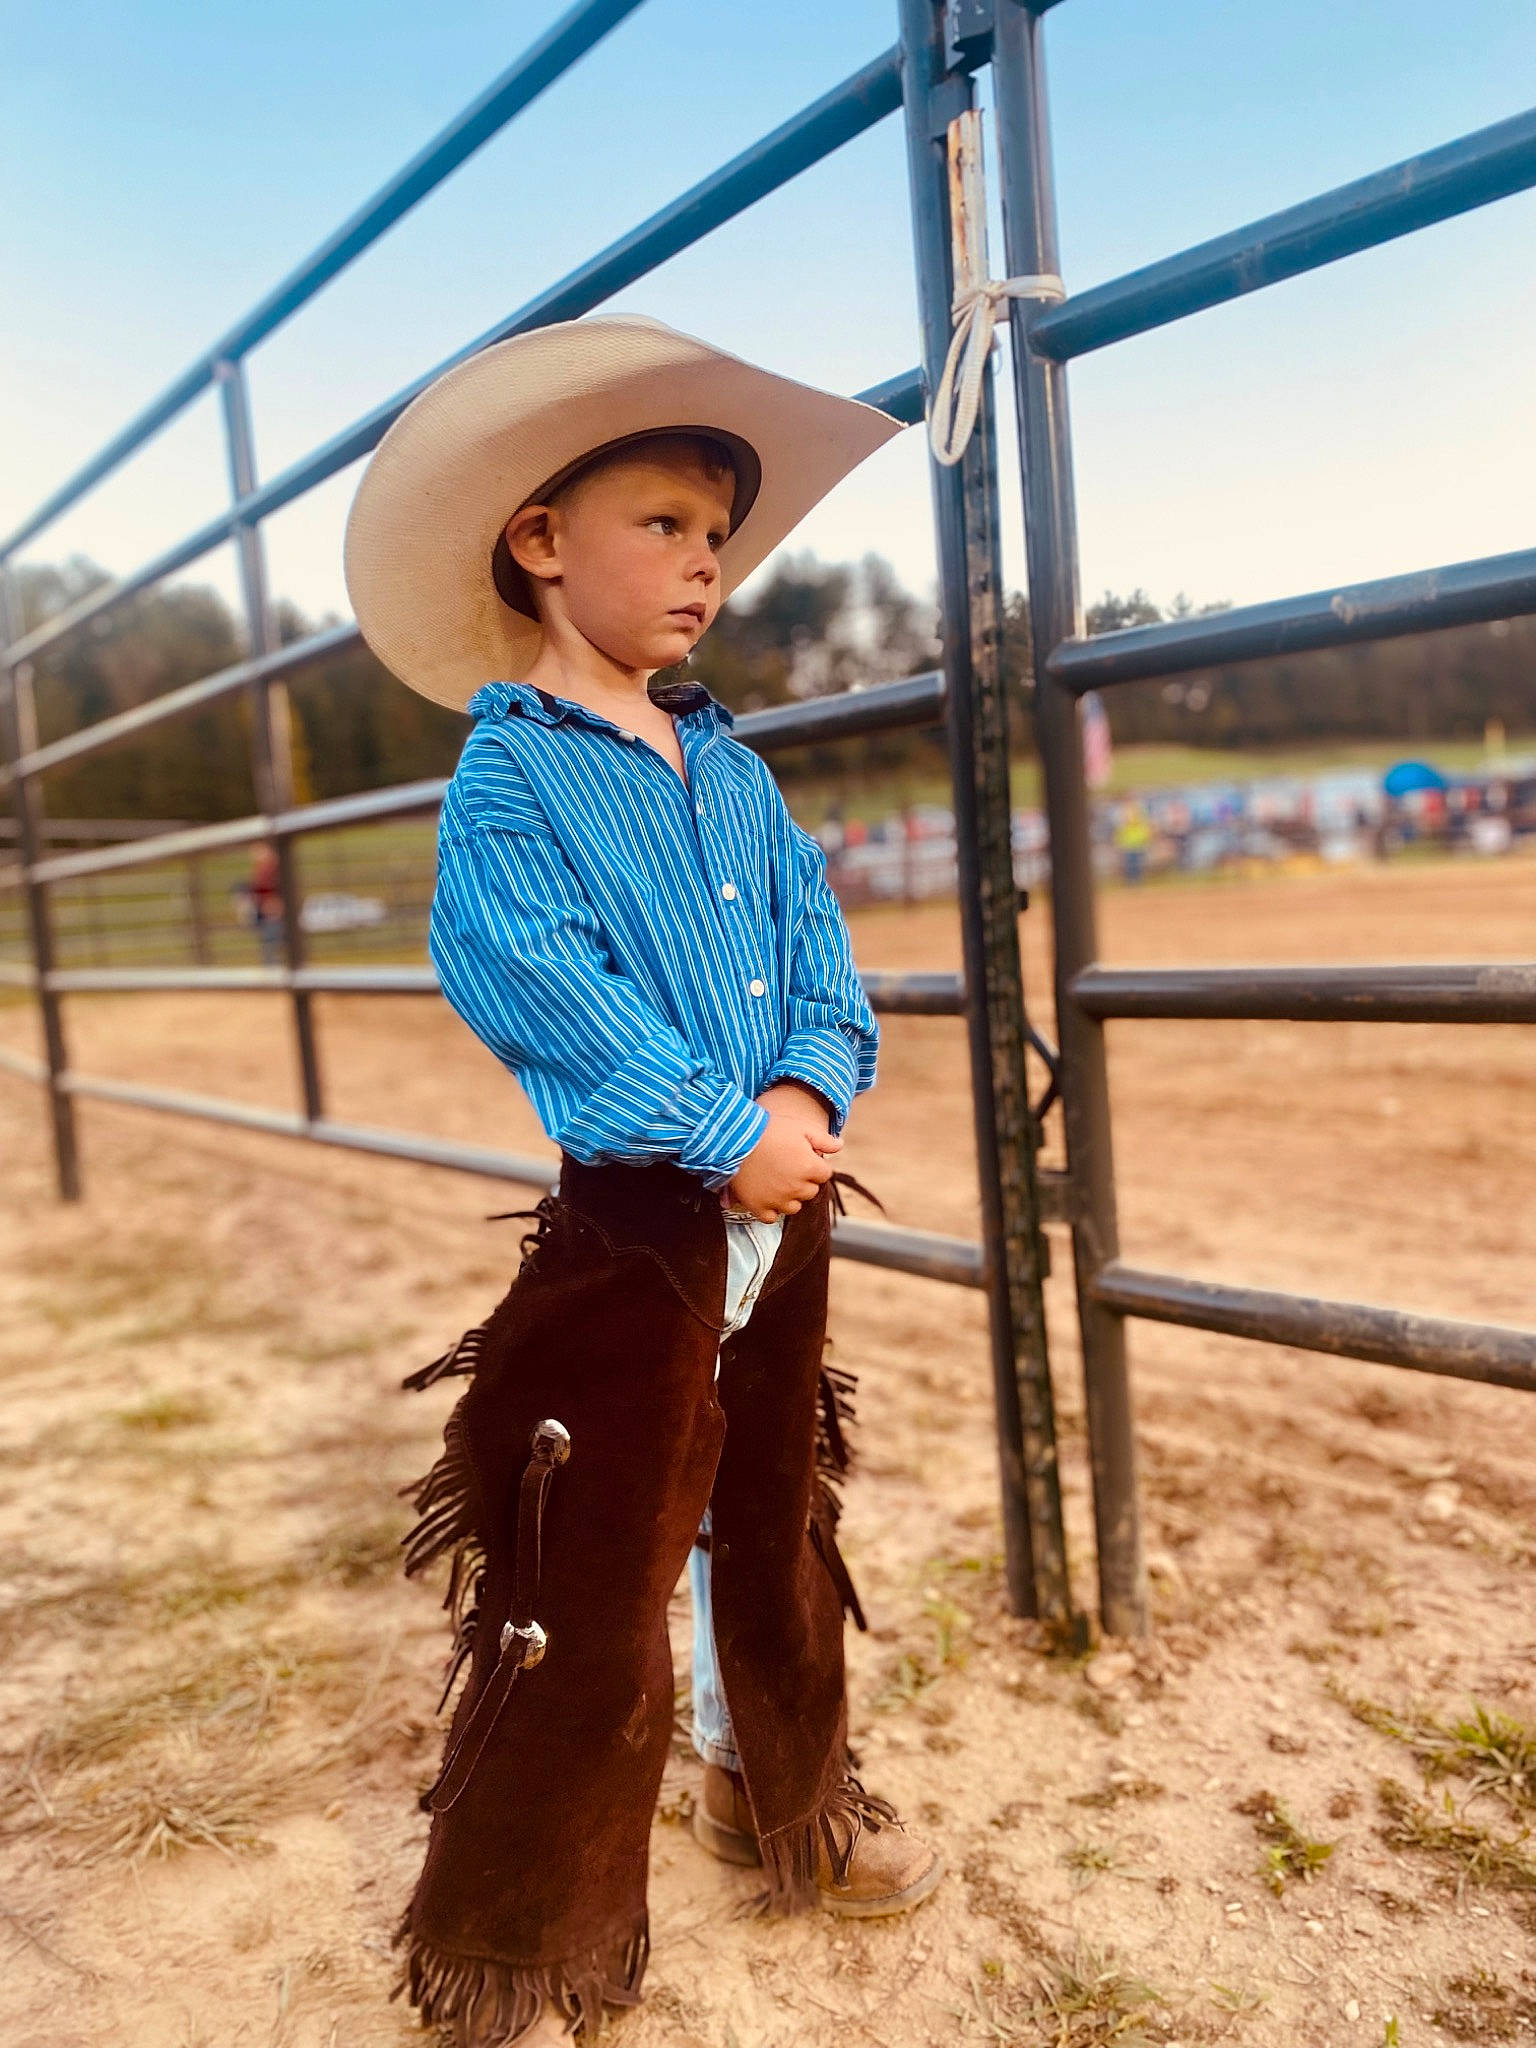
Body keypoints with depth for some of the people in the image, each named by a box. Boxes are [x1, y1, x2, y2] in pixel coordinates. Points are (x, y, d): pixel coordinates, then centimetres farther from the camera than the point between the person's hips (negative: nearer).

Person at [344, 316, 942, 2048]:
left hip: (779, 1208, 7)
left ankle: (791, 1808, 46)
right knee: (591, 1597, 4)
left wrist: (809, 1092, -13)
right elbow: (540, 984, -20)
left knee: (780, 1537, 22)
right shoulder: (506, 768, -9)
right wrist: (721, 1132, -21)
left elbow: (816, 948, 6)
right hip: (632, 1217, -6)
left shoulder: (734, 769, 11)